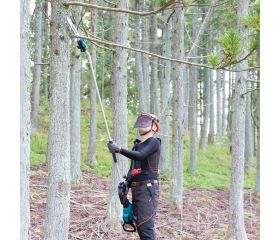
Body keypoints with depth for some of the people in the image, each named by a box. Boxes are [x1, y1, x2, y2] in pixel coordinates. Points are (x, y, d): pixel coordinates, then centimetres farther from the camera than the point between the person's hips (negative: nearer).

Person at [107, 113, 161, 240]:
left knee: (145, 226, -14)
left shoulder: (154, 142, -6)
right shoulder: (137, 144, 18)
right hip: (136, 188, 9)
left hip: (148, 188, -9)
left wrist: (120, 150, -31)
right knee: (139, 225, 12)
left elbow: (140, 156, -23)